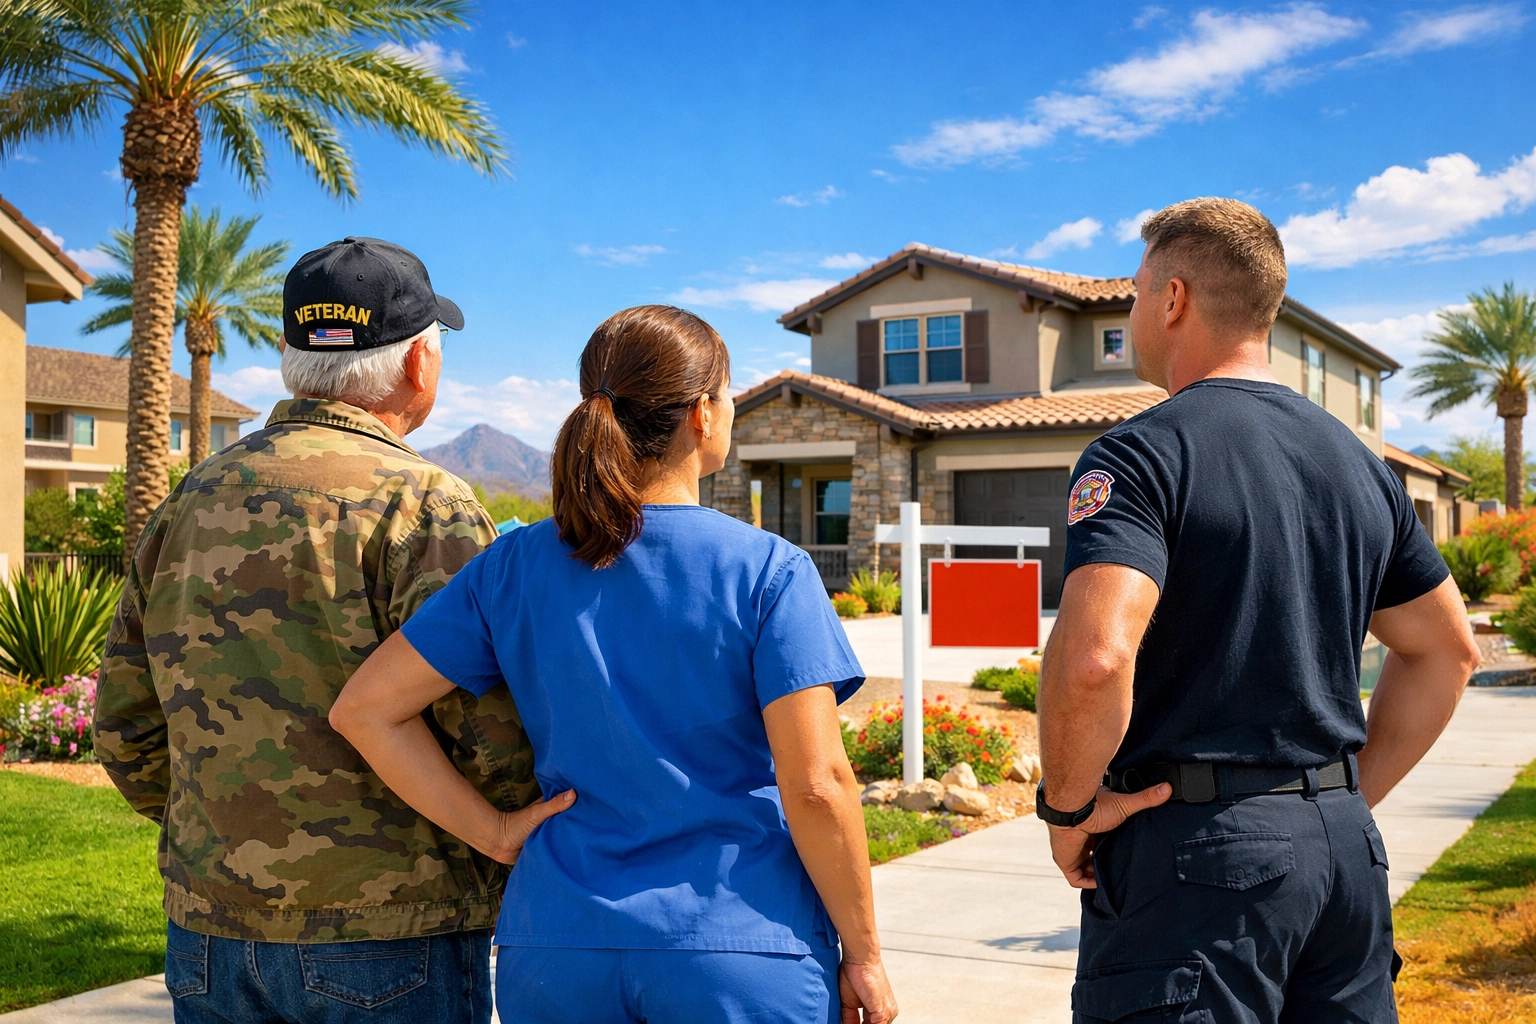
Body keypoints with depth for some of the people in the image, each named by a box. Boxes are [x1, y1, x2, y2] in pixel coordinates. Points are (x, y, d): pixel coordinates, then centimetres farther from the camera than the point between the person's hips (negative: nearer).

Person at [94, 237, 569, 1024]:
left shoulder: (188, 505, 6)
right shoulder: (420, 505, -14)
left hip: (210, 934, 6)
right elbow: (493, 730, -20)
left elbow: (127, 732, 10)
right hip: (388, 935, -6)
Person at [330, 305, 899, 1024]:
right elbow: (817, 784, -15)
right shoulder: (767, 571, -11)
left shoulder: (514, 567, 0)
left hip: (556, 954, 4)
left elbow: (363, 709, -2)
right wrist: (863, 956, -3)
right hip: (744, 956, -3)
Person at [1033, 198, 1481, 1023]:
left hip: (1194, 844, -7)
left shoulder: (1140, 456, -12)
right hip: (1345, 849, 7)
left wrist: (1067, 804, -12)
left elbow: (1094, 656, -28)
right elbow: (1447, 651, 19)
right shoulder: (1356, 462, 11)